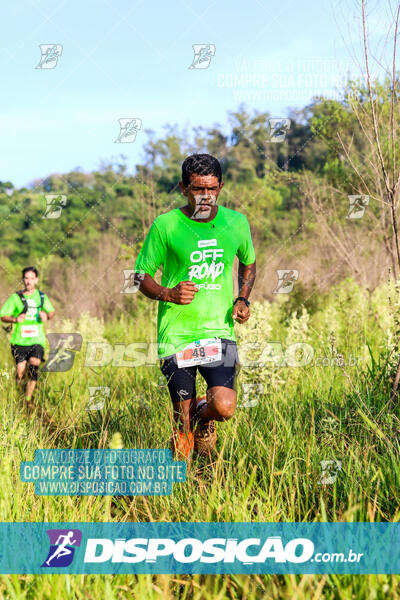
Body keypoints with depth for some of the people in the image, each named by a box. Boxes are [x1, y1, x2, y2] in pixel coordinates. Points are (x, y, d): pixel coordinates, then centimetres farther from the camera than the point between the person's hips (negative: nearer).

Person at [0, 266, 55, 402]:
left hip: (37, 341, 1)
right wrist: (15, 319, -19)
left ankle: (28, 400, -7)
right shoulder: (16, 298, 0)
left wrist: (46, 316, -5)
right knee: (20, 374, -6)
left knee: (33, 367, -19)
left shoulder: (42, 297, 7)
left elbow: (51, 312, 19)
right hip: (19, 342, -1)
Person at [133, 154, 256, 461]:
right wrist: (167, 294, -18)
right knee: (183, 422, 0)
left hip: (219, 331, 2)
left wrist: (243, 300, 6)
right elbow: (142, 276, 3)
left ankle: (204, 414, 21)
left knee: (224, 407, -17)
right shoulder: (165, 225, -5)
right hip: (176, 333, -1)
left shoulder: (236, 222, 4)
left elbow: (248, 263, 23)